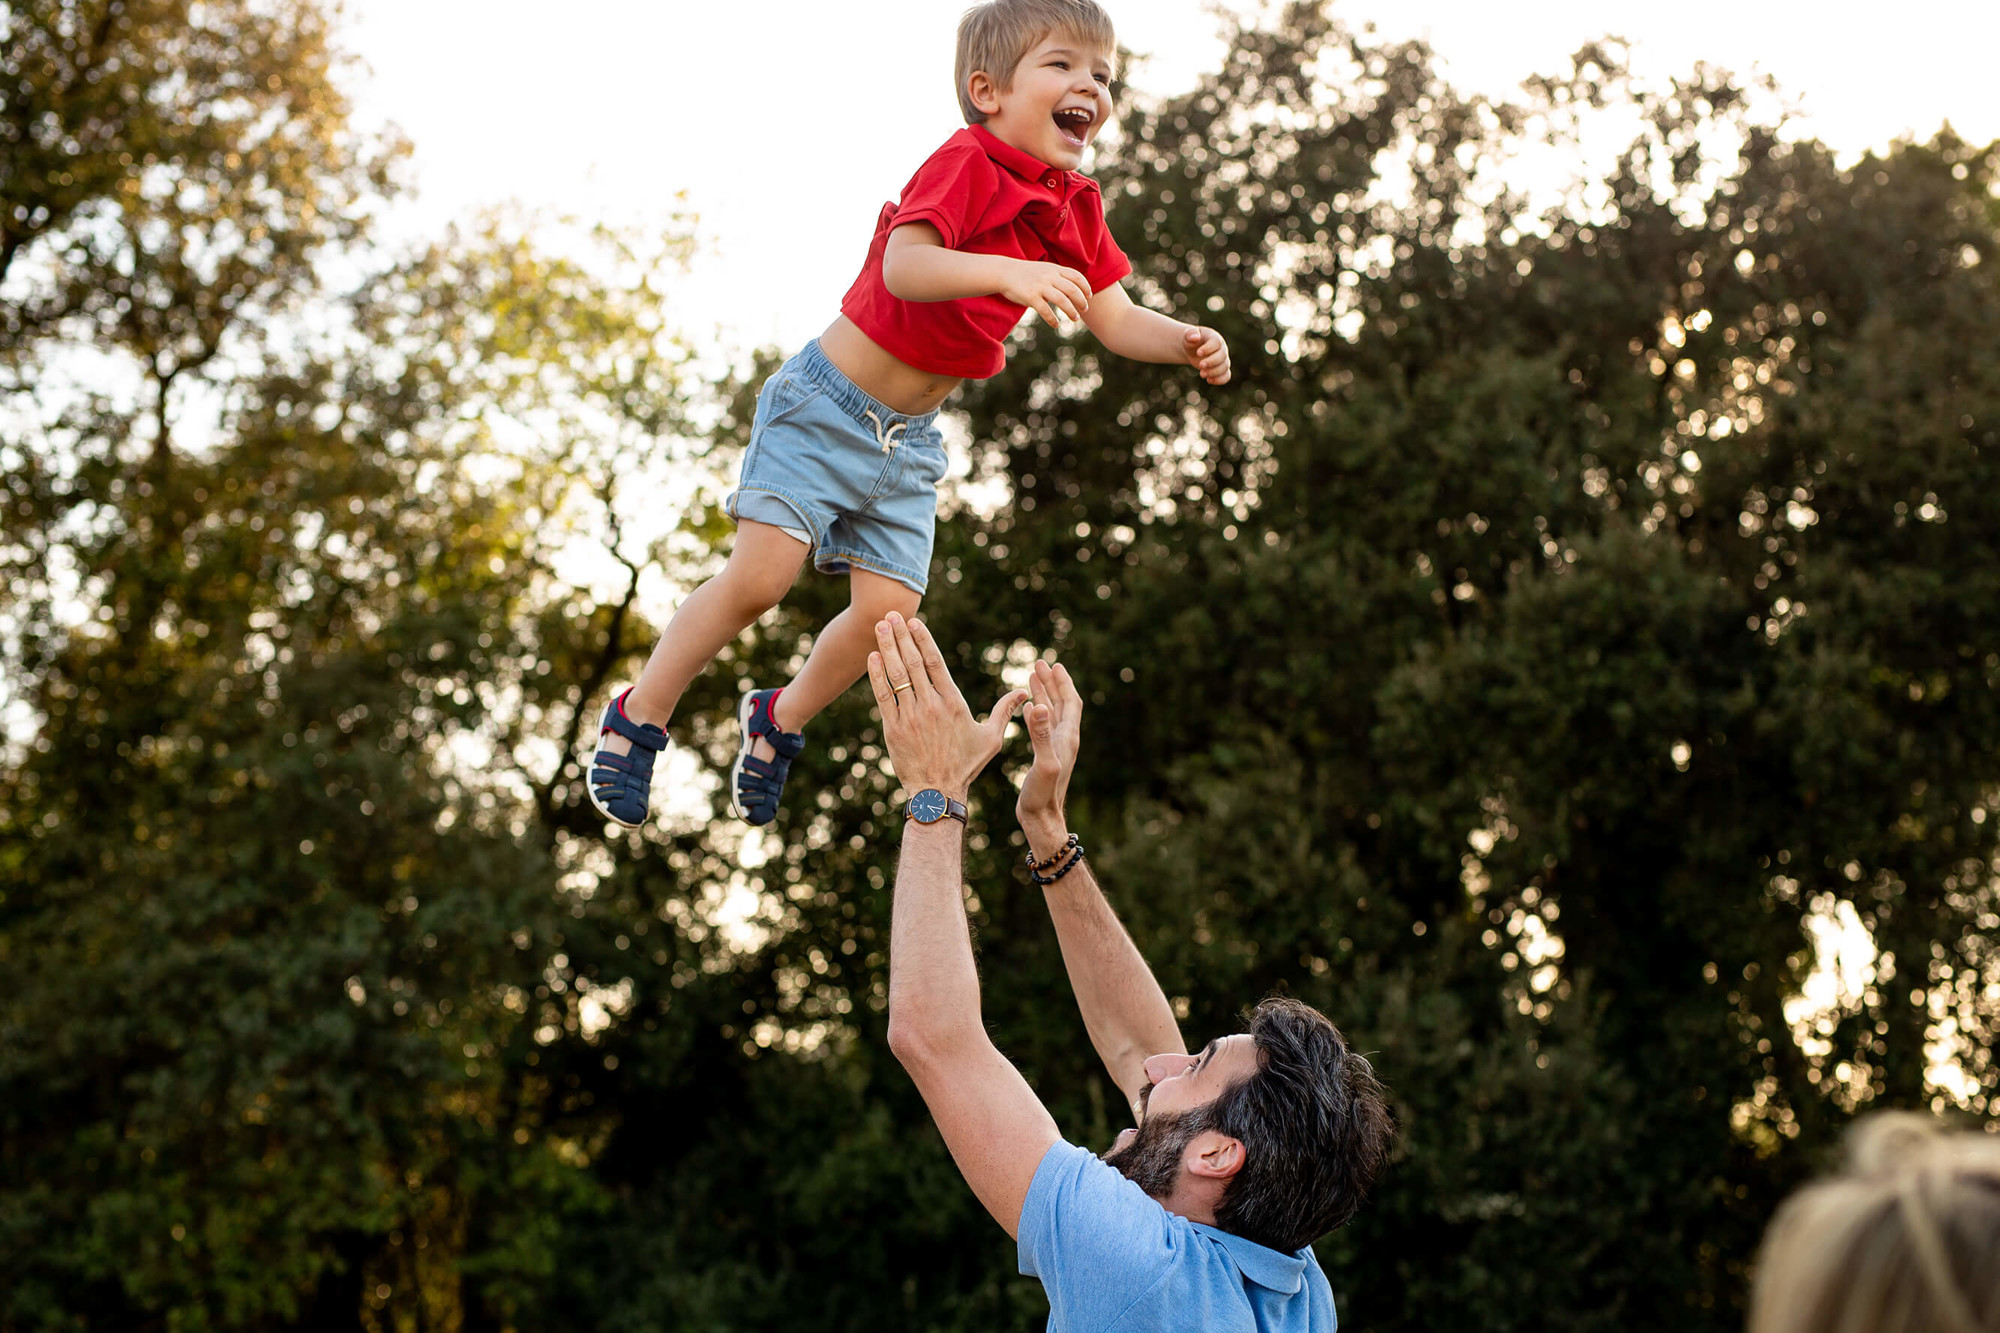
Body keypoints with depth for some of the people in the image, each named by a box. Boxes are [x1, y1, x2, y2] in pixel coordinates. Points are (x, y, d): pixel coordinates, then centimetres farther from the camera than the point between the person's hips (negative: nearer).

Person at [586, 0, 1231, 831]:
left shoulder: (1075, 208, 4)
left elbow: (1115, 321, 4)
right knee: (760, 577, -15)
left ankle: (780, 718, 25)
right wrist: (1005, 272, -50)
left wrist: (1185, 342, -15)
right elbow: (903, 268, -34)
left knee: (888, 610, -2)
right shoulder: (967, 164, -20)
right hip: (828, 406, -7)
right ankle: (637, 719, 4)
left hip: (908, 442, 7)